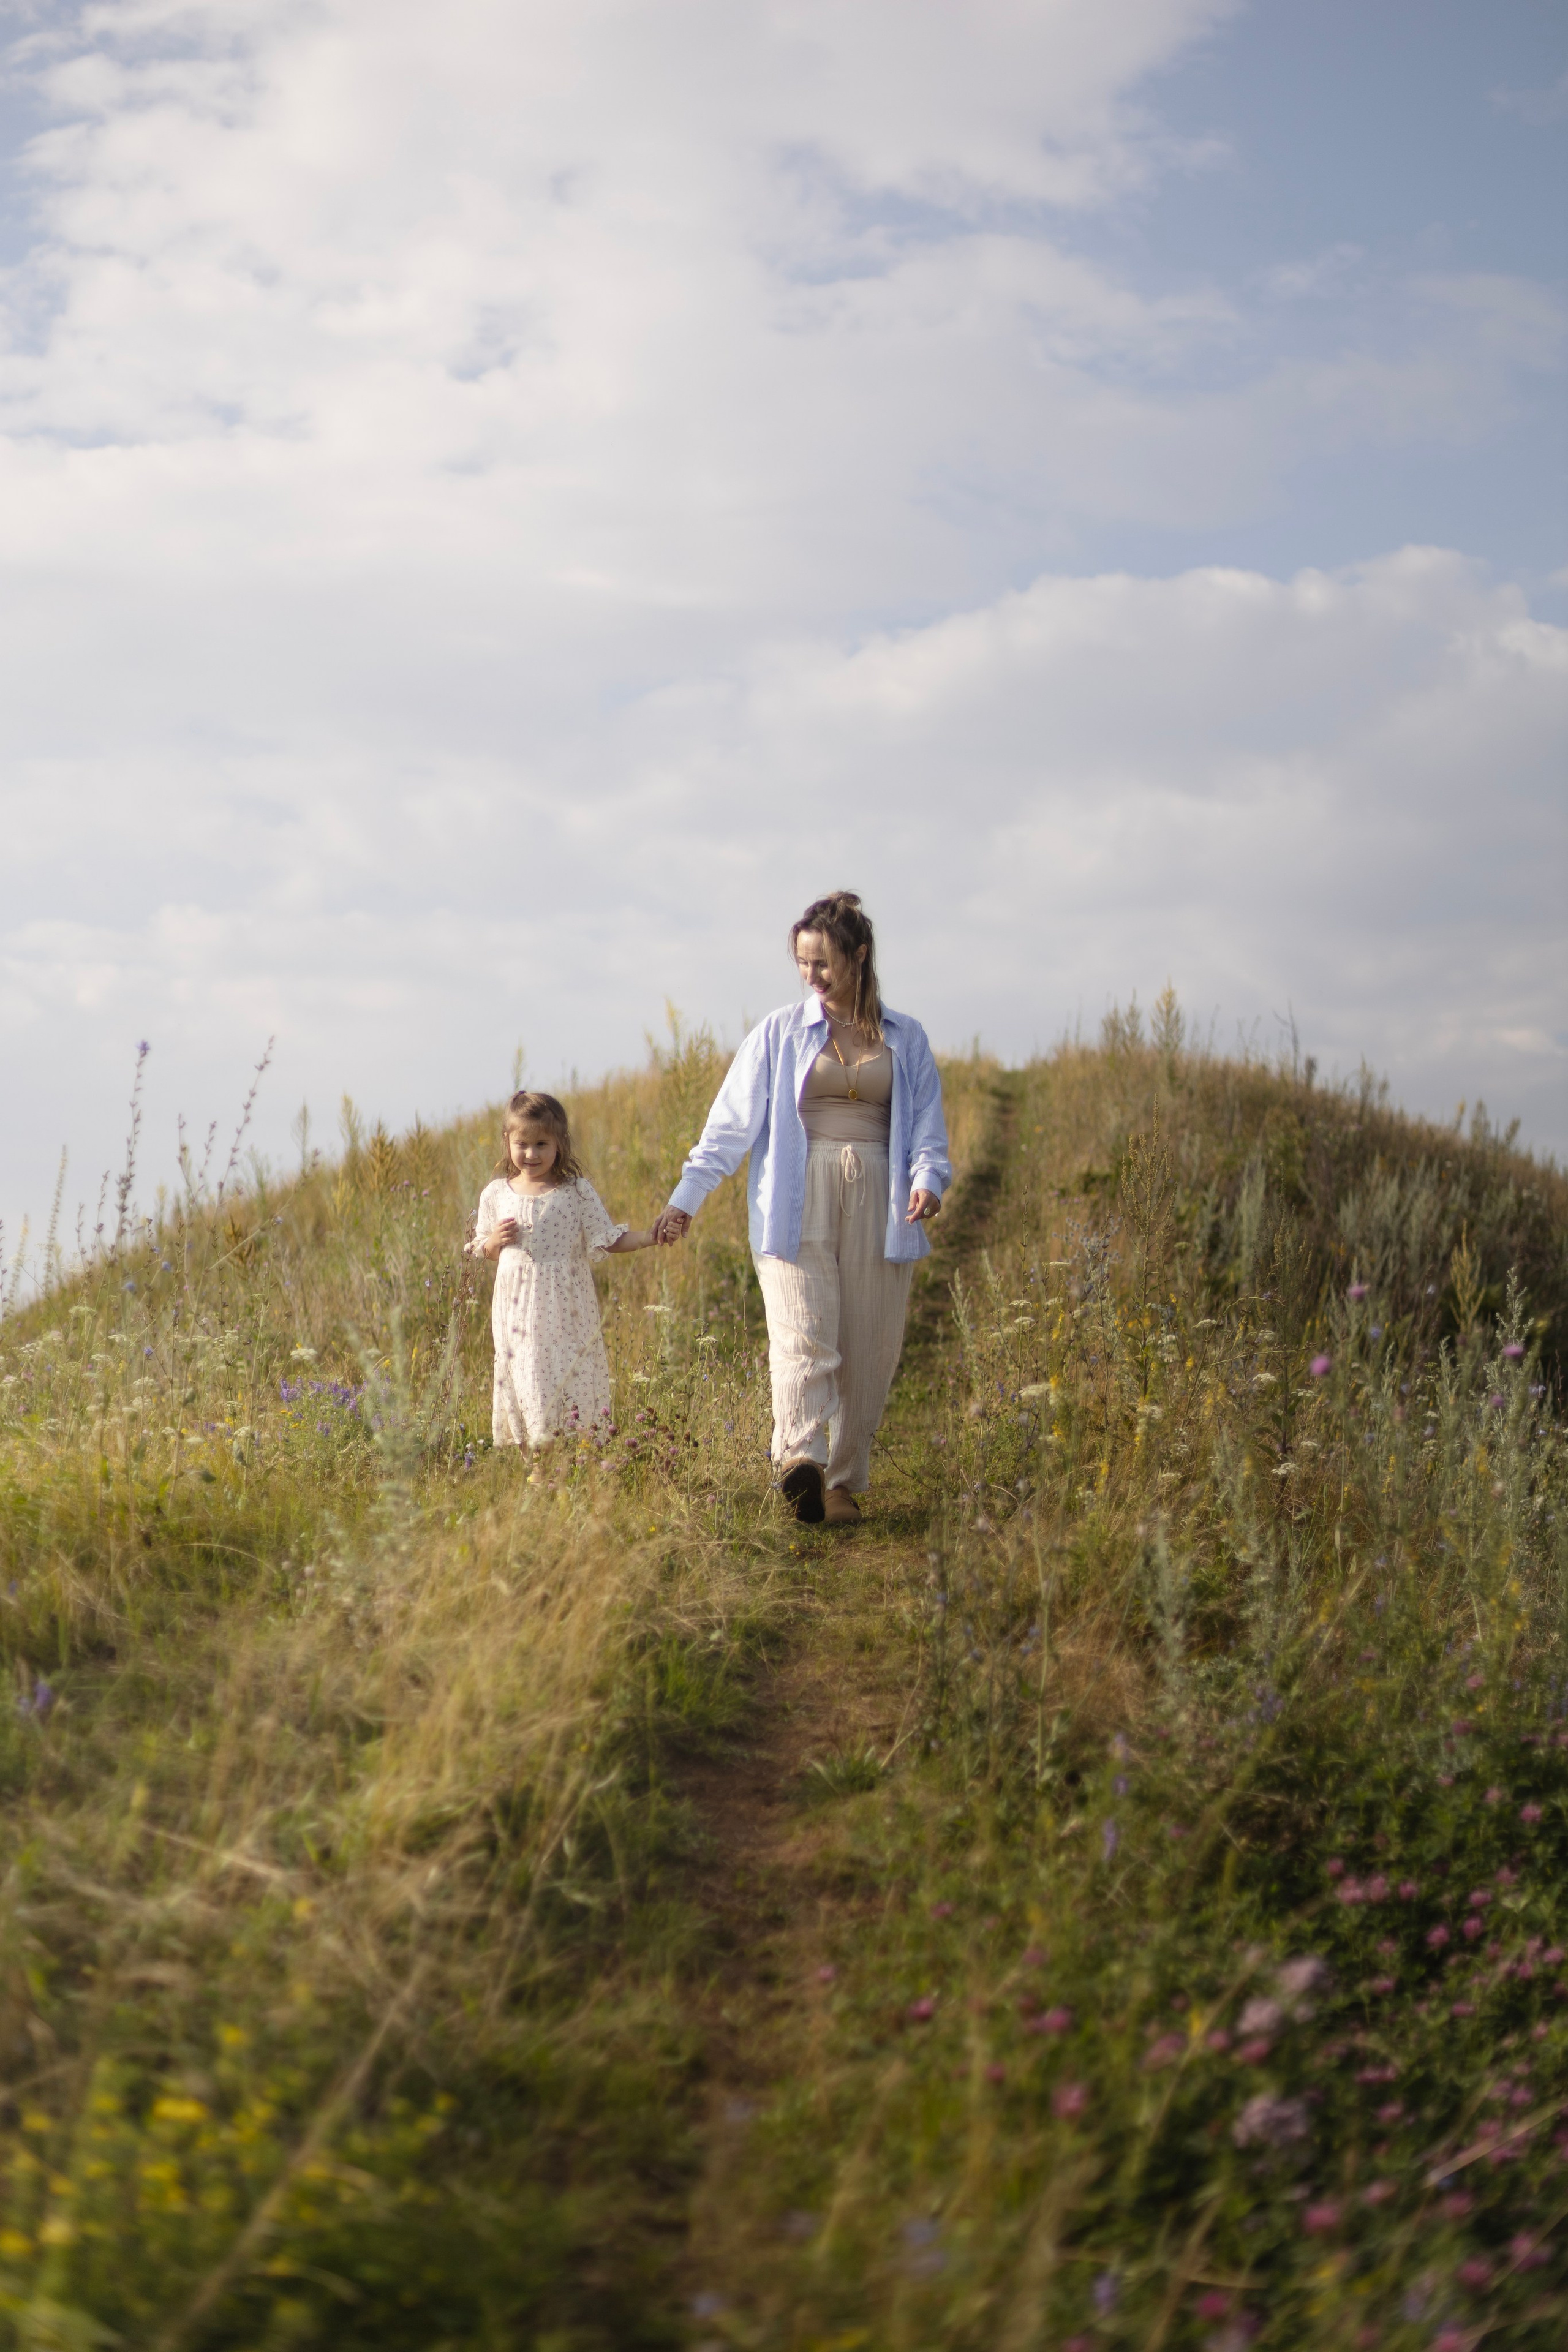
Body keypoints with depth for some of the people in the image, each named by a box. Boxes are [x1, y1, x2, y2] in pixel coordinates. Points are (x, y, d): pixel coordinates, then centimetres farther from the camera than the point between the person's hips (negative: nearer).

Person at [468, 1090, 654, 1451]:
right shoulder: (496, 1194, 7)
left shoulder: (577, 1192, -1)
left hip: (566, 1313, -2)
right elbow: (482, 1250, 17)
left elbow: (609, 1241, 0)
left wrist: (651, 1237, -14)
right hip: (518, 1310, 2)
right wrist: (495, 1241, -6)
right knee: (524, 1385, 2)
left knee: (570, 1380, -6)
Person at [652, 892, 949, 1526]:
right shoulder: (781, 1033, 8)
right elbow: (731, 1122, 7)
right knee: (804, 1337, -17)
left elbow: (928, 1127, 9)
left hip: (877, 1202, 2)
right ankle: (800, 1459, -33)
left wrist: (928, 1178, -11)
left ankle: (844, 1482, 11)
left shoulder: (905, 1039, 11)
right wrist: (685, 1198, 2)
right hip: (798, 1202, -2)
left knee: (868, 1353, 1)